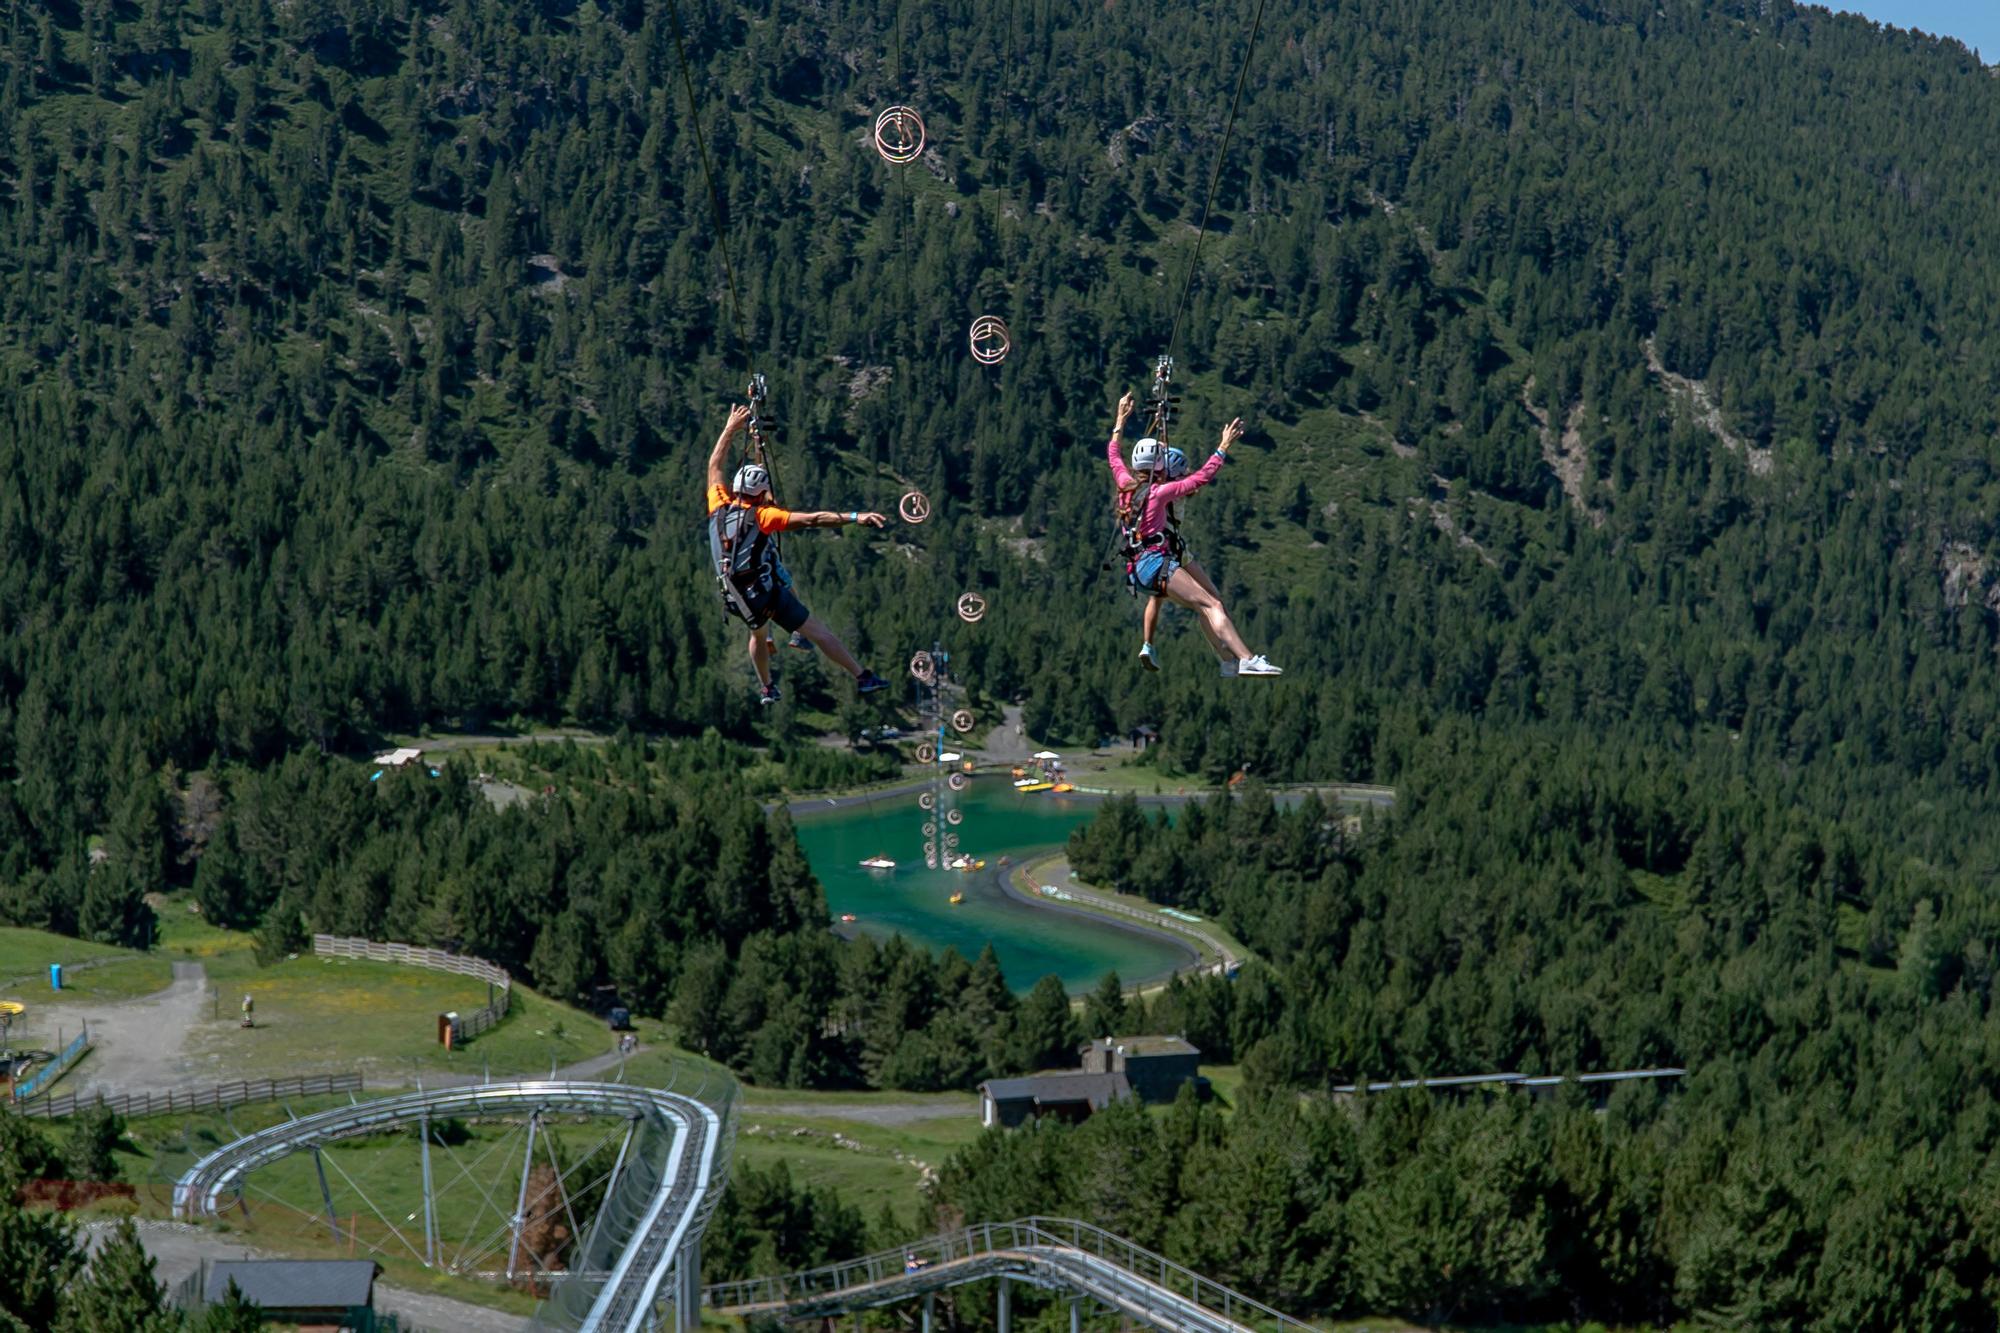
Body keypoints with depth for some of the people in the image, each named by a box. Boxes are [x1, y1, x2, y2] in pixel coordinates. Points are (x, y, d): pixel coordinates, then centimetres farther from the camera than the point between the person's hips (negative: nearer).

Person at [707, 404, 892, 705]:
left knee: (758, 634, 34)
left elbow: (714, 465, 16)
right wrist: (854, 517, -25)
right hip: (769, 592, -5)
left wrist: (730, 428, 22)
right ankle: (863, 677, -2)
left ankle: (766, 689, 40)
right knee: (816, 630, -2)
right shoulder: (762, 516, -13)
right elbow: (812, 520, -21)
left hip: (737, 598, 5)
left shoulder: (719, 508, 1)